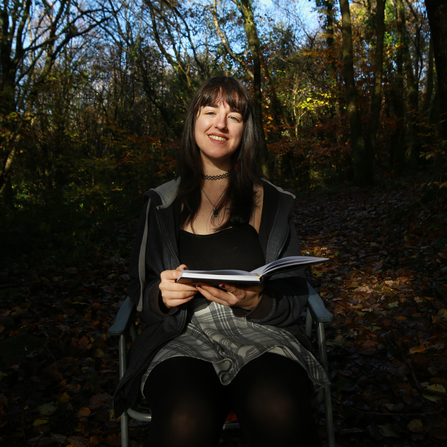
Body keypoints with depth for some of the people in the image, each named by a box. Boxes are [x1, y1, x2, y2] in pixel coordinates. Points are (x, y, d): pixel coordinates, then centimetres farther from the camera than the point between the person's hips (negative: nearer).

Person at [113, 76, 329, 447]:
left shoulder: (273, 203, 11)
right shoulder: (162, 203, 13)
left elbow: (295, 299, 8)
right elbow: (140, 292, 14)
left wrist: (255, 303, -14)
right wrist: (162, 297, -10)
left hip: (261, 332, 1)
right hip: (183, 336, 0)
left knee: (279, 412, -33)